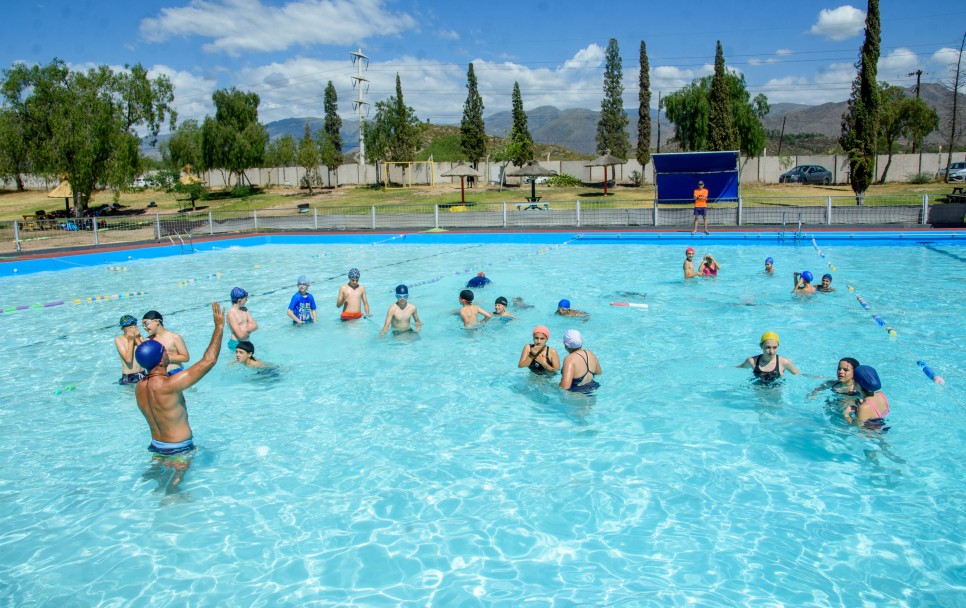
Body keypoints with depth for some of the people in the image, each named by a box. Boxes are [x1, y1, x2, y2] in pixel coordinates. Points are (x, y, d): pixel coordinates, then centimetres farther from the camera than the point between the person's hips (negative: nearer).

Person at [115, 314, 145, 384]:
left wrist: (137, 339, -10)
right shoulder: (118, 340, -7)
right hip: (128, 377, -3)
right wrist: (131, 341, -13)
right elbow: (128, 359, -16)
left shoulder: (139, 337, 4)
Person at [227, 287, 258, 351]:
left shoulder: (244, 309, 8)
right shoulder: (231, 313, -16)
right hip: (236, 343, -7)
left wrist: (245, 329, -14)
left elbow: (255, 325, 3)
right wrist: (249, 328, -3)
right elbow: (241, 335, -21)